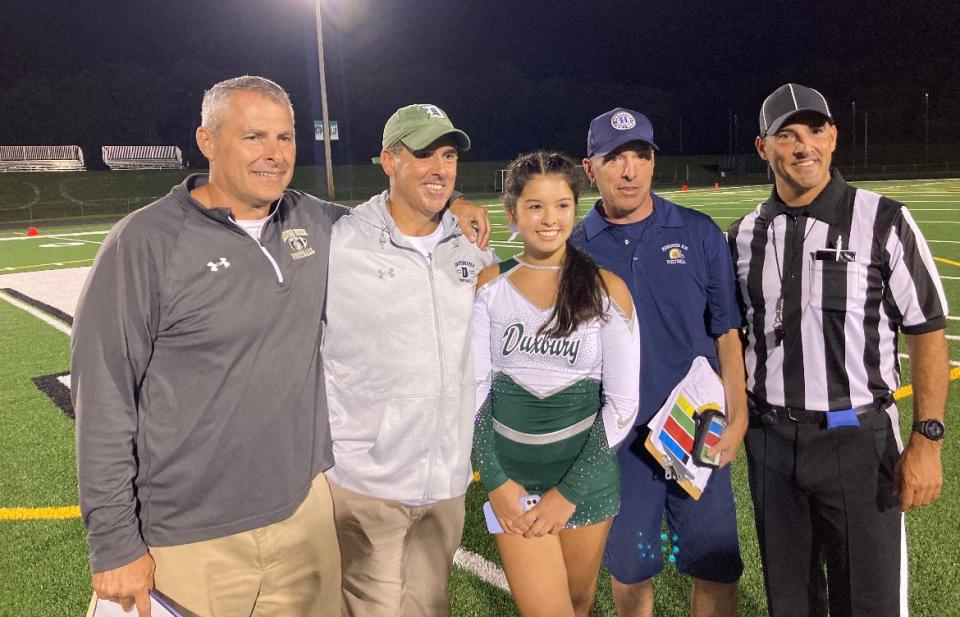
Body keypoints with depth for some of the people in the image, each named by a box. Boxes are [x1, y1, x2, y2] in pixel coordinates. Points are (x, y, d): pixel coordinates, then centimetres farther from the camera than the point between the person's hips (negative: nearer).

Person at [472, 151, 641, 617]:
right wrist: (495, 480, -7)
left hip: (585, 470, 0)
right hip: (511, 472, 0)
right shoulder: (489, 286, -3)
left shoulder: (606, 289, -6)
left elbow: (622, 402, -6)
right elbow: (474, 388, 0)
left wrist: (570, 492, -9)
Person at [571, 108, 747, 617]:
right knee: (628, 572, 14)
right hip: (617, 441, 0)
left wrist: (737, 418, -4)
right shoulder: (574, 249, -2)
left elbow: (726, 332, 2)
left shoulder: (698, 234, -1)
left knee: (717, 572, 9)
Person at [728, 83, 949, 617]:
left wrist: (927, 441, -10)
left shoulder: (884, 222, -7)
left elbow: (927, 333, -5)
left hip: (858, 438, -3)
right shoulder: (745, 235, 4)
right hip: (770, 439, 3)